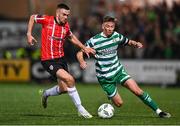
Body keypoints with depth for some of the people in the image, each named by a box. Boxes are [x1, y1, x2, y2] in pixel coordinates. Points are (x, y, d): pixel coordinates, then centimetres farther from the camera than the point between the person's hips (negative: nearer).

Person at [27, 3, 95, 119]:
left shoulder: (66, 26, 2)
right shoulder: (47, 20, -12)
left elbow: (72, 37, 22)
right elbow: (33, 17, 6)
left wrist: (84, 48, 15)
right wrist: (29, 34, -3)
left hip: (61, 58, 6)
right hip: (48, 60, -6)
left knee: (63, 89, 8)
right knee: (70, 79, -23)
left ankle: (46, 94, 41)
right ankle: (80, 109, -12)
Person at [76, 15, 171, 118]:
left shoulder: (116, 36, -1)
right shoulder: (94, 41, -14)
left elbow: (128, 42, 15)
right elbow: (80, 53, -10)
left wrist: (136, 44, -8)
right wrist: (82, 62, -32)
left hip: (118, 71, 3)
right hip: (105, 77, -3)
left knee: (137, 90, -13)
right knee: (119, 103, -5)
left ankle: (158, 111, -7)